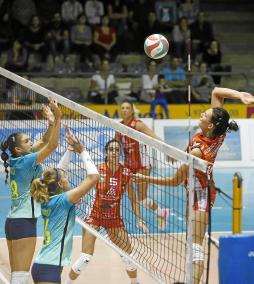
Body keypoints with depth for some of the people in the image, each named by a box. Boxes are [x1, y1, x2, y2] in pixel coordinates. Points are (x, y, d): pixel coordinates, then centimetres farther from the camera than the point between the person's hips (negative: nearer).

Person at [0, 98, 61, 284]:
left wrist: (52, 123, 2)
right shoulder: (26, 161, -13)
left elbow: (44, 141, 15)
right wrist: (57, 119, -21)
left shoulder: (16, 160, 10)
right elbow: (52, 145, -19)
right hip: (24, 222, -9)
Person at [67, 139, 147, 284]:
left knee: (129, 255, 4)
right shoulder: (98, 169, -13)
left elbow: (133, 199, 0)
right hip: (95, 216, -2)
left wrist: (139, 220, -5)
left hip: (115, 219, 2)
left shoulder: (126, 173, -8)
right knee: (85, 258, -11)